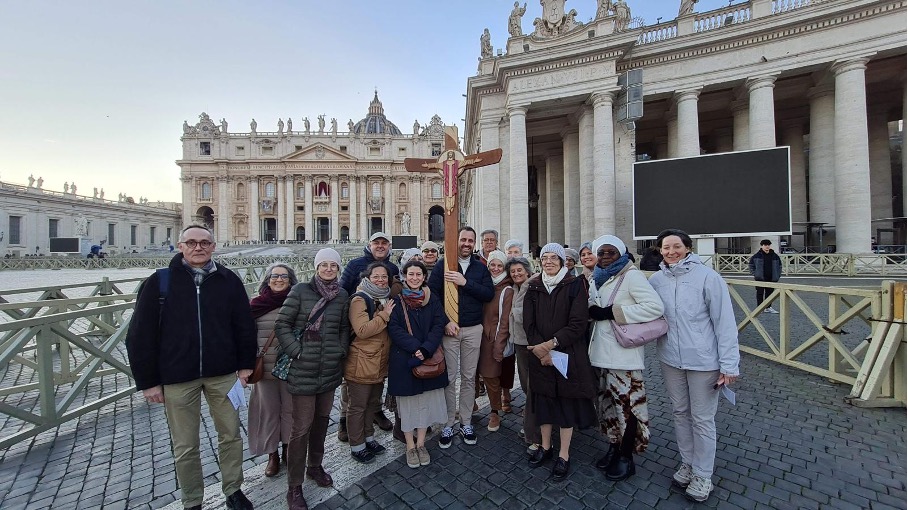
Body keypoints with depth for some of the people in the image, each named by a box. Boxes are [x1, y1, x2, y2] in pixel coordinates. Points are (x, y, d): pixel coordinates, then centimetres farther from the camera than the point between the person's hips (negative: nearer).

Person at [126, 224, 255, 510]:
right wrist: (148, 381, -3)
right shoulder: (160, 282, -5)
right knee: (185, 446, 14)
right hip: (177, 378, -1)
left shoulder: (228, 280, -2)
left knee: (231, 435, 13)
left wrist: (245, 364, 1)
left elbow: (244, 325, 2)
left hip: (223, 374, 1)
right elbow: (140, 335, -2)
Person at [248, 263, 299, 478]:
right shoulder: (256, 304, 0)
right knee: (268, 410, 12)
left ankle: (287, 449, 33)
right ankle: (272, 454, 31)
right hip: (264, 367, 1)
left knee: (290, 409, 12)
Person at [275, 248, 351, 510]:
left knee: (322, 420, 19)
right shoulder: (301, 290, -8)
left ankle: (315, 466, 41)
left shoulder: (342, 295, 4)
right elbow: (282, 324, -7)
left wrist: (341, 350, 1)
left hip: (331, 369, 4)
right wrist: (296, 351, -12)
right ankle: (294, 487, 22)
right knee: (301, 427, 3)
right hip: (303, 370, -4)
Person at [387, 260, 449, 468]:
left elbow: (439, 326, -3)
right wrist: (415, 347, -20)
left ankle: (421, 443, 29)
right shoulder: (396, 300, -3)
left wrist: (426, 349, -16)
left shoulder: (432, 299, 3)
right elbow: (394, 328, -10)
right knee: (407, 401, 8)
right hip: (403, 359, -2)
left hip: (430, 357, 2)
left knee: (426, 400, 10)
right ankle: (410, 446, 27)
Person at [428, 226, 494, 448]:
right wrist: (445, 321, -15)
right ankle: (448, 424, 22)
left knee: (469, 377, 12)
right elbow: (432, 293, -8)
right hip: (448, 328, -2)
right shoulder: (443, 264, -1)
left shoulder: (480, 267, 7)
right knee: (449, 377, 5)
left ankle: (466, 422, 29)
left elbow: (489, 294, -5)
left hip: (473, 329, 3)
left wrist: (465, 282, -16)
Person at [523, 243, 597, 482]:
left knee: (567, 401, 7)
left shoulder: (574, 285, -5)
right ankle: (545, 447, 33)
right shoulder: (533, 288, 4)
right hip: (540, 355, 3)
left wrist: (552, 343, -19)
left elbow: (578, 323, -13)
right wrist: (539, 348, -12)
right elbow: (528, 323, 0)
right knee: (543, 399, 13)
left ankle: (564, 455, 25)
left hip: (568, 354, -3)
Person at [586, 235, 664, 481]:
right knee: (608, 400, 16)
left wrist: (612, 312, -20)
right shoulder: (599, 277, 12)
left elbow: (655, 306, -21)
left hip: (623, 353, -7)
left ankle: (626, 457, 21)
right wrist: (593, 310, -1)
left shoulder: (630, 275, -10)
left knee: (626, 402, 3)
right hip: (601, 351, 7)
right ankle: (614, 446, 33)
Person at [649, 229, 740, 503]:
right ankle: (687, 462, 40)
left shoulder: (708, 276, -12)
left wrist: (729, 364, -11)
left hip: (704, 361, -4)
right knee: (680, 413, 19)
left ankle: (703, 474, 30)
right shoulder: (656, 280, -1)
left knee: (702, 419, 10)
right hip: (670, 359, 4)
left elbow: (725, 322, -11)